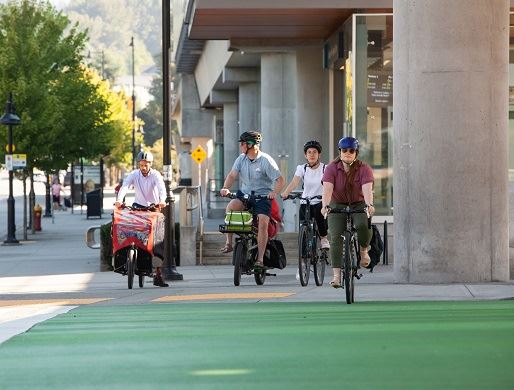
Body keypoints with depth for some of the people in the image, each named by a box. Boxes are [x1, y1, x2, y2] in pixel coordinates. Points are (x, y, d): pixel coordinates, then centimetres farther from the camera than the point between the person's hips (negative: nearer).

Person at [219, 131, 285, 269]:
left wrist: (274, 192, -31)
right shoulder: (241, 159, 5)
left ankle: (260, 258, -20)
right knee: (230, 207, -25)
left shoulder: (266, 160, -11)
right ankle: (228, 242, -19)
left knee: (263, 223, -23)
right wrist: (225, 188, -19)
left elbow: (280, 180, -13)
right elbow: (232, 175, 0)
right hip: (244, 194, 4)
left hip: (263, 196, -4)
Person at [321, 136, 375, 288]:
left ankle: (363, 250, 0)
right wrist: (325, 205, -43)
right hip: (338, 206, 1)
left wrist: (369, 204, -45)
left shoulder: (364, 169, -11)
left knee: (363, 225, -31)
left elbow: (367, 189, -26)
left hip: (359, 205, -1)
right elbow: (327, 189, -24)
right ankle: (336, 275, -14)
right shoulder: (332, 168, -11)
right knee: (336, 239, -14)